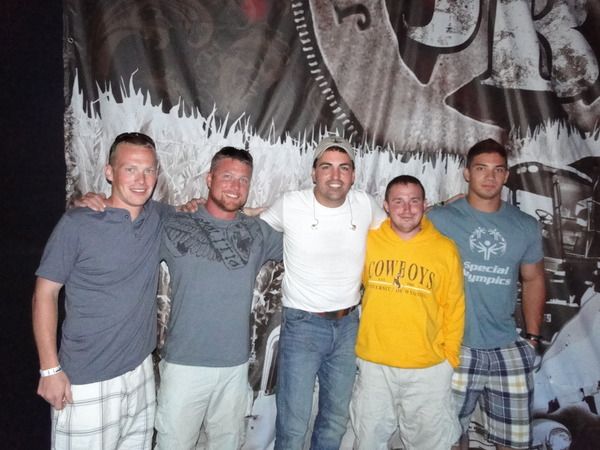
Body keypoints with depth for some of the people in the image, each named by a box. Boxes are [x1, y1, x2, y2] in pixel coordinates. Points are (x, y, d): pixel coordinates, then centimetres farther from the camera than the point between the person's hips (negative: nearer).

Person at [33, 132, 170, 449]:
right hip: (86, 382, -4)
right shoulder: (77, 224, -12)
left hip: (141, 372, 5)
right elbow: (44, 295, -7)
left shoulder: (159, 217, 1)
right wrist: (50, 369, -10)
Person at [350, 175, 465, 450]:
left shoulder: (445, 249, -7)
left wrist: (450, 356, 1)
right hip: (374, 364, 1)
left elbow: (454, 308, -1)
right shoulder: (368, 241, -6)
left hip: (429, 369, -1)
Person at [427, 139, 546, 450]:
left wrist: (532, 336, 12)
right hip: (455, 347, -2)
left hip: (508, 349, 3)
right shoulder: (439, 219, -6)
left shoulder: (526, 226, 5)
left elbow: (533, 280, 14)